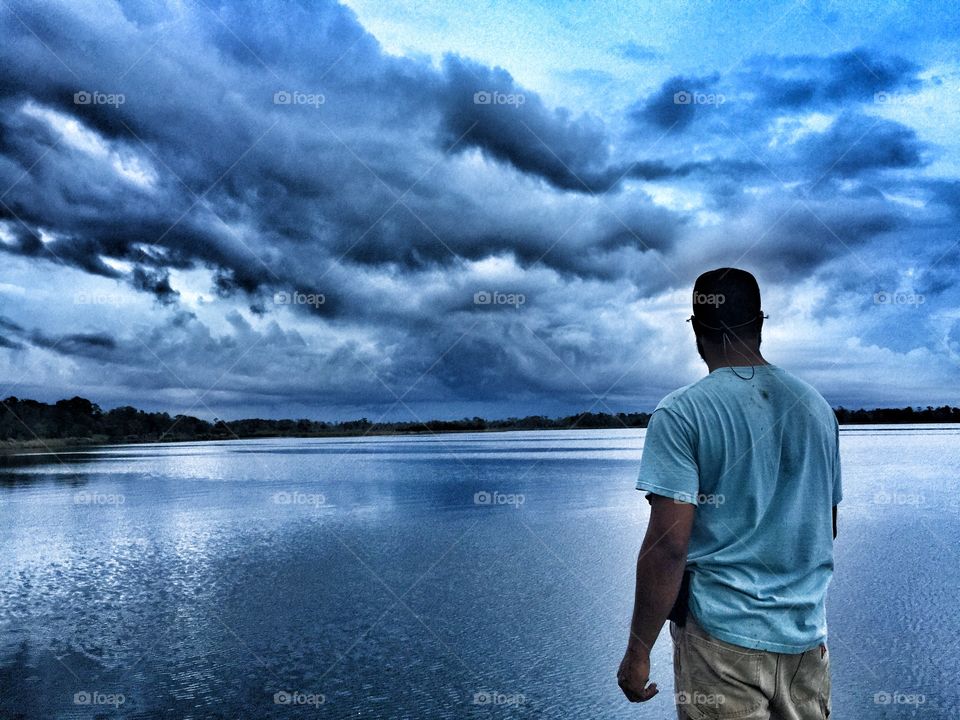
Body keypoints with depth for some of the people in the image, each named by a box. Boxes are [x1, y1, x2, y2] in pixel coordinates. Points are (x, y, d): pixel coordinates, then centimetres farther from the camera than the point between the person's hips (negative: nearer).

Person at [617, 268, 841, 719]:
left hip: (723, 635, -5)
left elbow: (668, 546, -18)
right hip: (808, 632, 6)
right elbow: (827, 527, 15)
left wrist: (638, 652, -10)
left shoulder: (681, 413, -13)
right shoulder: (817, 407, 5)